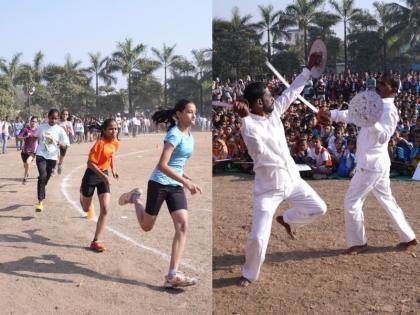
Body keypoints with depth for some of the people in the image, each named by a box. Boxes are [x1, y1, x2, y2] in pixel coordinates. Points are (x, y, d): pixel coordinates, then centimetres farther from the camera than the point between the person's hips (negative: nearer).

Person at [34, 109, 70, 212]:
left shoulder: (59, 130, -4)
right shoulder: (41, 127, 1)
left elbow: (66, 144, -8)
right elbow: (37, 138, 19)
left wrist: (59, 143, -28)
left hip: (52, 157, 1)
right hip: (41, 155, -1)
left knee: (46, 179, 12)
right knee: (43, 176, -20)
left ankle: (41, 197, 39)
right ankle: (40, 202, -20)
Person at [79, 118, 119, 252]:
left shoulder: (115, 142, -3)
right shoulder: (100, 143, -24)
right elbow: (90, 163, -26)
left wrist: (113, 170, 14)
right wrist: (103, 176, -32)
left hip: (104, 175, 5)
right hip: (92, 175, -5)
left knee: (105, 210, -8)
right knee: (86, 209, 15)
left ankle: (96, 241, 0)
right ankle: (82, 192, 52)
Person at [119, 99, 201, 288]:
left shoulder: (189, 135, 8)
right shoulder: (175, 134, -17)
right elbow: (162, 165, -25)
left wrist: (187, 180, 11)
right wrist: (185, 181, -27)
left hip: (176, 186, 7)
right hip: (159, 184, -7)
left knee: (183, 226, -11)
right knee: (146, 226, 9)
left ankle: (173, 275, -11)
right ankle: (135, 198, 41)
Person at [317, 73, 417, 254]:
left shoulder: (389, 110, -16)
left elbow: (383, 136, -29)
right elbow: (353, 115, 10)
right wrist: (331, 114, -4)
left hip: (372, 164, -10)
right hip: (377, 163, 10)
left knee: (352, 202, -3)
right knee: (387, 200, 19)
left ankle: (358, 243, 10)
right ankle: (408, 237, 28)